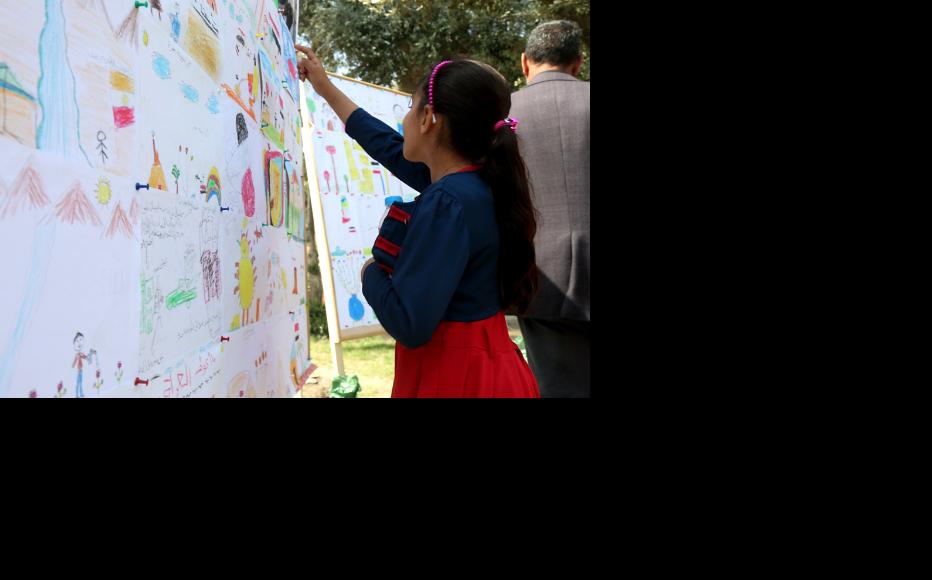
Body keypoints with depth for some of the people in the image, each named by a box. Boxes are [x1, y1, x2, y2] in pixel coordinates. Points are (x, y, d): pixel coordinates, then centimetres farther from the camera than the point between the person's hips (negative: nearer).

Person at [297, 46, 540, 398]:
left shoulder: (446, 204, -23)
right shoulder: (479, 180, 3)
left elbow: (409, 325, -27)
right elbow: (393, 149, 21)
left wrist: (371, 273, -8)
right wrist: (327, 89, 29)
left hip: (455, 377, -8)